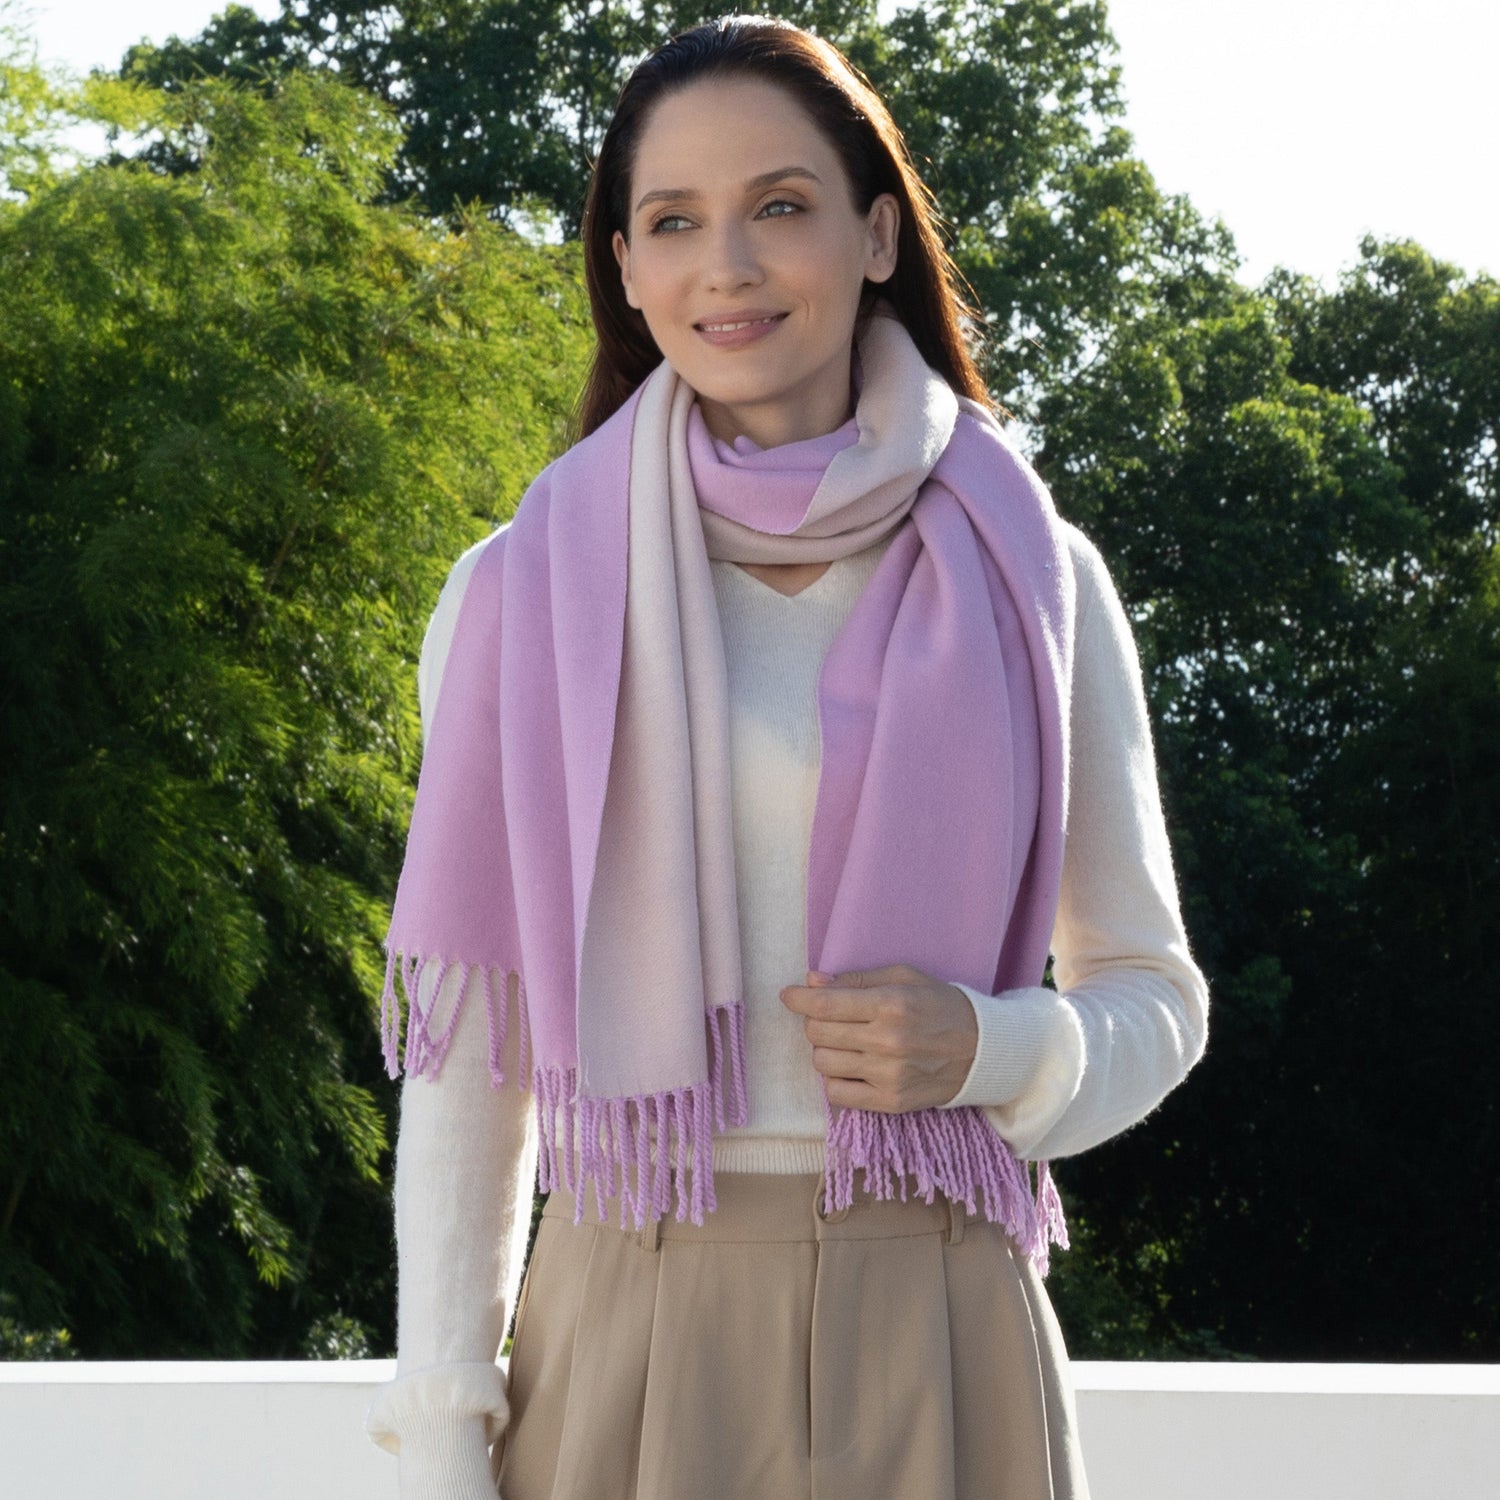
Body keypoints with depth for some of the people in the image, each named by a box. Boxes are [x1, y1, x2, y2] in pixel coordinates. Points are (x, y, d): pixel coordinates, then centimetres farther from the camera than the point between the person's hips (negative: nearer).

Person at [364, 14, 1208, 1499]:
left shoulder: (1029, 582, 3)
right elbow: (465, 1053, 4)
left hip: (934, 1334, 1)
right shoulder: (523, 595, 3)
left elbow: (1153, 997, 10)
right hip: (627, 1329, 0)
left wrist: (990, 1049, -12)